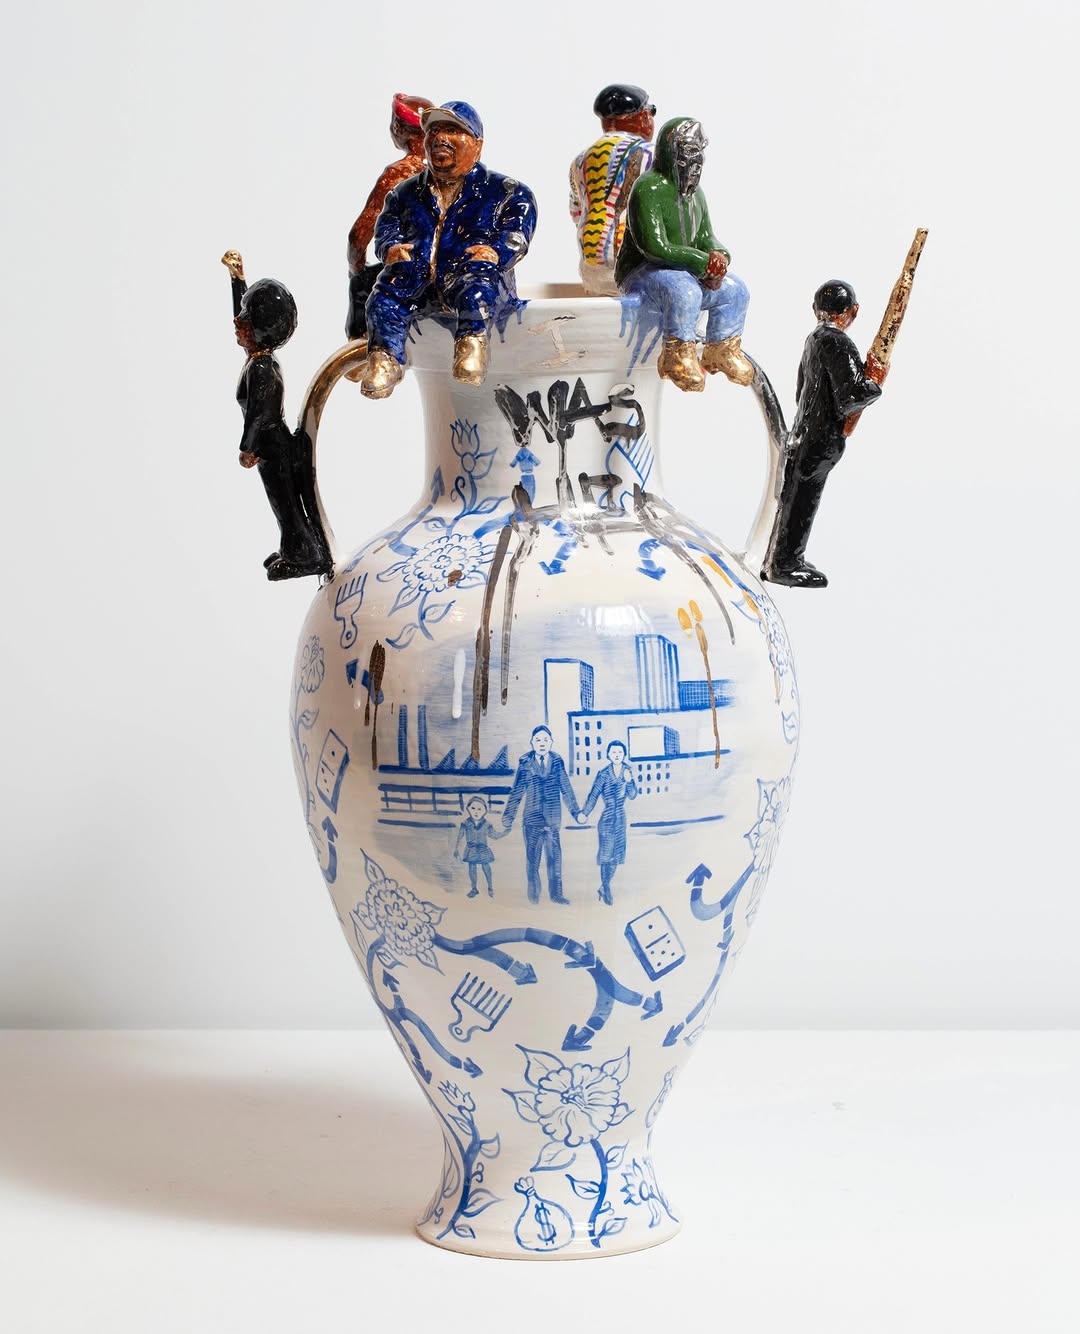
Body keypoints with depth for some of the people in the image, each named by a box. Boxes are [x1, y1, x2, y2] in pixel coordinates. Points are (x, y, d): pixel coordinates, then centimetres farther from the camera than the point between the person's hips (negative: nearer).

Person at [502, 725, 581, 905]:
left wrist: (576, 812, 7)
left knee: (555, 857, 2)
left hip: (552, 820, 1)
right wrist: (508, 817, 3)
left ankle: (556, 893, 11)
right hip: (532, 819, -1)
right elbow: (516, 793, 2)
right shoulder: (525, 764, -2)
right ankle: (533, 895, 16)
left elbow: (566, 789, 6)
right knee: (532, 858, 5)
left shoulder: (557, 762, 1)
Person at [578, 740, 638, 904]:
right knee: (606, 854, -4)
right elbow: (593, 795, -7)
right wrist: (584, 813, -4)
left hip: (621, 818, 5)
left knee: (616, 854, 10)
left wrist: (629, 781, -17)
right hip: (607, 818, -5)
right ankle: (605, 890, 7)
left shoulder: (627, 770, 1)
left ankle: (604, 888, 22)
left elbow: (632, 796, 0)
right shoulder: (603, 773, -13)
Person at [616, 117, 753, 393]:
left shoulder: (695, 194, 14)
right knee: (684, 291, -37)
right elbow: (655, 248, -25)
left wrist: (718, 257, -10)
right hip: (641, 274, -9)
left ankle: (720, 351, 8)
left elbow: (706, 239, 16)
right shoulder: (649, 189, -17)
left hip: (682, 272, 9)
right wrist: (704, 261, -22)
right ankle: (678, 356, -25)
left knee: (735, 289, -3)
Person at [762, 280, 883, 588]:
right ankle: (784, 566, 4)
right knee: (799, 501, -2)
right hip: (821, 437, -9)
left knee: (794, 499, 17)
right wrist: (875, 388, -5)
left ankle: (777, 561, 26)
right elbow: (853, 392, -26)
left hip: (804, 433, 9)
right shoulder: (836, 342, -16)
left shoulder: (814, 339, 13)